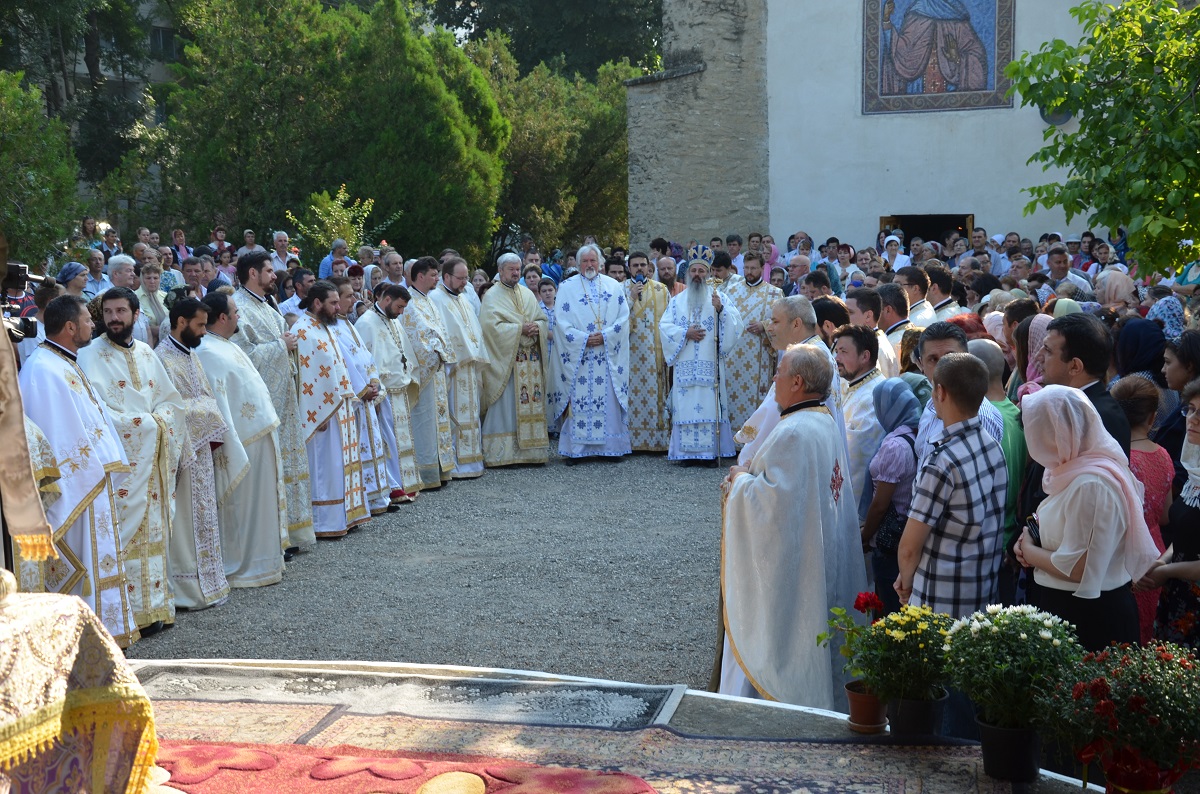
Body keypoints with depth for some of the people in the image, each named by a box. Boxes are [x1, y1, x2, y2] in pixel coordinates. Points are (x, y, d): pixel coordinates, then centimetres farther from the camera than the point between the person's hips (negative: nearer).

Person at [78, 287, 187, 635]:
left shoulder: (147, 354, 14)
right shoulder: (91, 355, -6)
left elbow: (171, 399, 15)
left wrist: (160, 420, -5)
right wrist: (143, 423, -14)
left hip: (152, 460, 6)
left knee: (153, 531, 8)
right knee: (124, 534, -7)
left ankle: (153, 606, 14)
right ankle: (127, 613, -3)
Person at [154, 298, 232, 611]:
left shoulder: (190, 355, 14)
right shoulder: (163, 358, -15)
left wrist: (213, 433, 2)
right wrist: (209, 411, -10)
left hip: (201, 450, 9)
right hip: (182, 453, -9)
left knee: (202, 518, 14)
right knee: (185, 520, -4)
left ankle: (205, 581, 22)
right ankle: (187, 588, 2)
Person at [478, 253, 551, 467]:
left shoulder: (527, 294, 17)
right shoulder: (492, 296, -1)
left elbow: (543, 320, 17)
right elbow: (492, 325, -13)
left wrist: (537, 328, -6)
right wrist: (520, 329, -16)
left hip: (530, 359, 6)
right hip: (505, 359, -6)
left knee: (531, 404, 4)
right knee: (506, 406, -7)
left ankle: (531, 448, 9)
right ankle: (502, 453, -5)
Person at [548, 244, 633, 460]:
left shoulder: (614, 286, 10)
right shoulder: (567, 287, 5)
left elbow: (624, 316, 4)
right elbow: (561, 320, -3)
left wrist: (605, 335, -11)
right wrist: (583, 339, -13)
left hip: (608, 354, 2)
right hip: (578, 355, -1)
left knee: (609, 400, 0)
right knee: (577, 401, -4)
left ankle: (611, 447, 5)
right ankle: (575, 449, -1)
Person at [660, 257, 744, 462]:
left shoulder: (718, 296, 10)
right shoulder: (677, 301, 16)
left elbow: (735, 320, -3)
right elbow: (664, 326, 6)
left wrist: (721, 308, -20)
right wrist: (685, 333, -7)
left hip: (710, 364, -2)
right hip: (685, 365, 2)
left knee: (710, 405, -8)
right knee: (686, 406, -3)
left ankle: (712, 450, -6)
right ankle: (688, 451, -1)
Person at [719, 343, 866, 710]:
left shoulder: (793, 433, -24)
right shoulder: (827, 423, 8)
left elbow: (773, 501, -28)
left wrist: (742, 480, -10)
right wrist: (748, 480, 10)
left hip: (784, 569, -10)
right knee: (811, 637, 18)